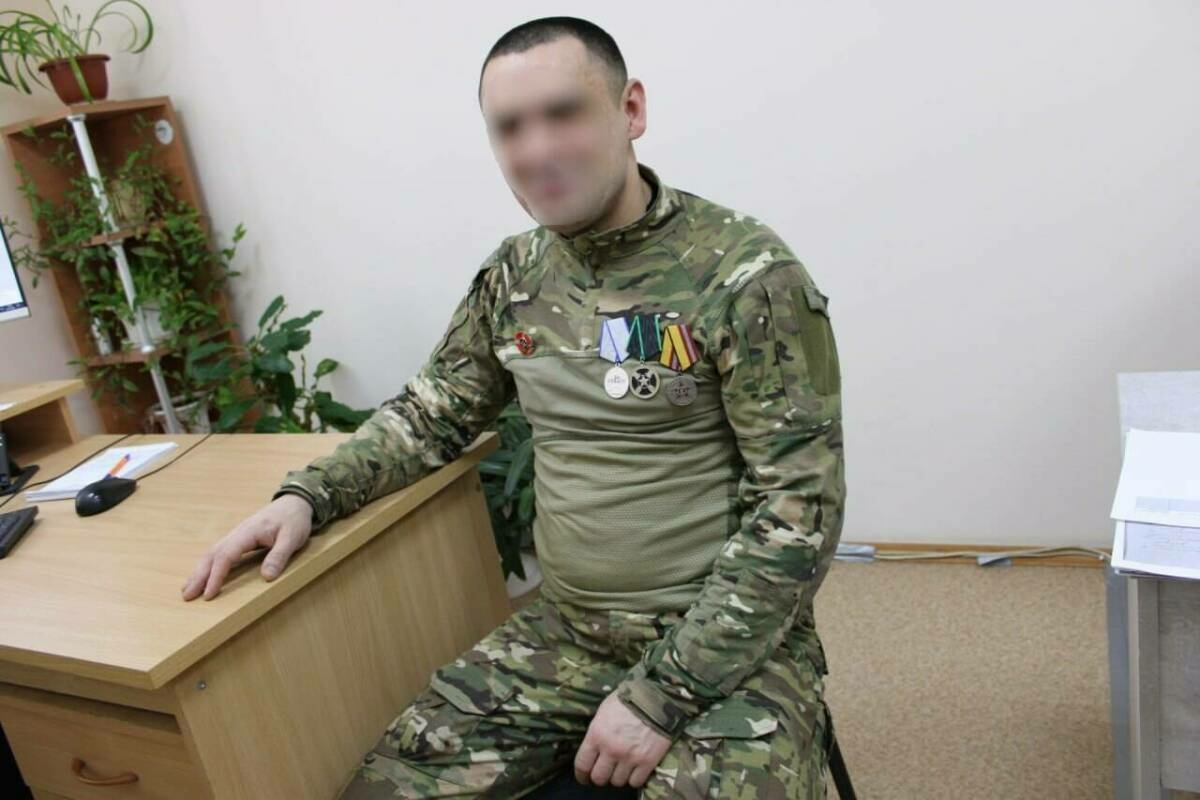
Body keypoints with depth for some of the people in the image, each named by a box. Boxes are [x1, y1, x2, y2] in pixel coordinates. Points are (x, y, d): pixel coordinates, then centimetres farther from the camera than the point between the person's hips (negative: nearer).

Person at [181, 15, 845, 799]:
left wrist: (662, 693, -18)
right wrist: (306, 494, -1)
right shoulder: (514, 275, 3)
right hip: (566, 629, 4)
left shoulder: (746, 272, -15)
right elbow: (432, 413, 15)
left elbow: (801, 506, -16)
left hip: (731, 640, -4)